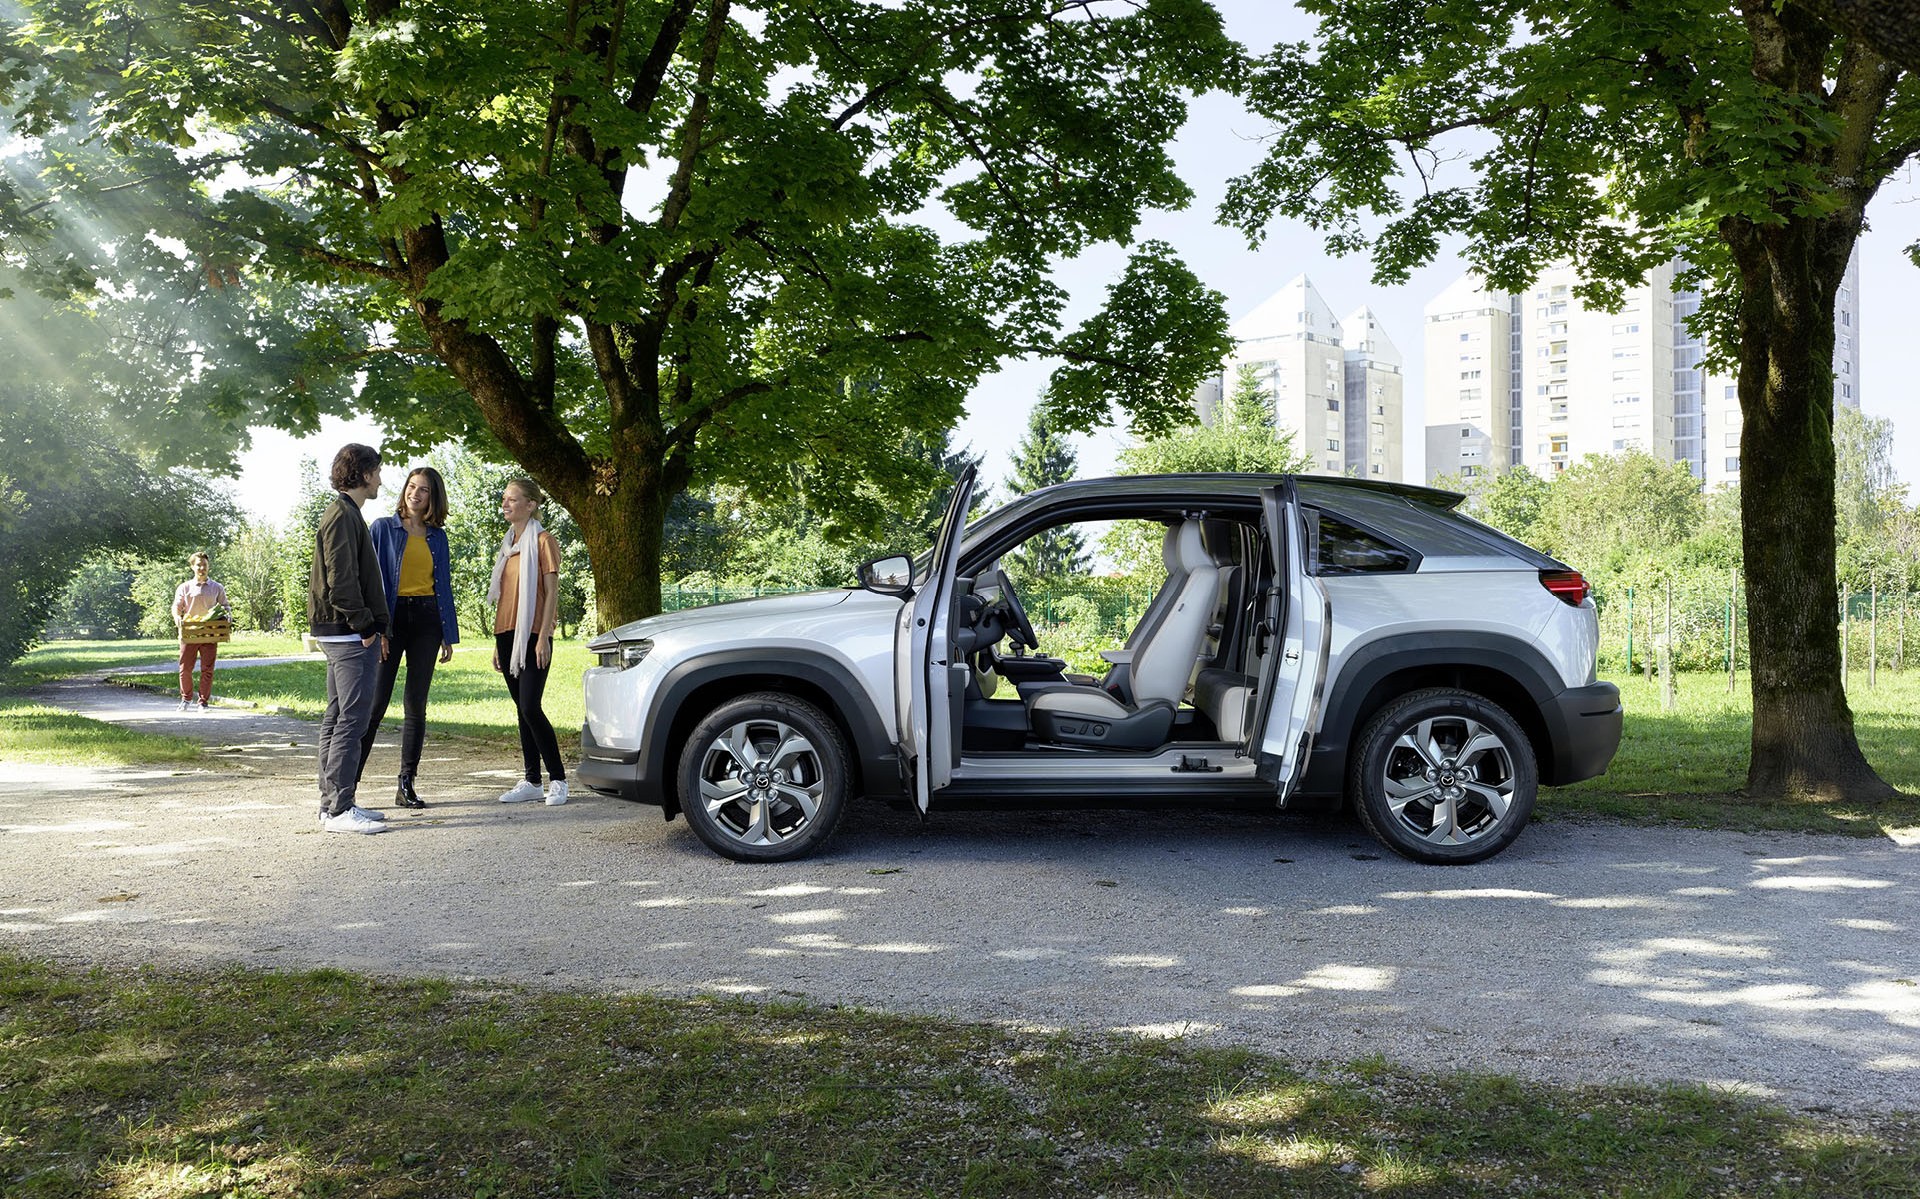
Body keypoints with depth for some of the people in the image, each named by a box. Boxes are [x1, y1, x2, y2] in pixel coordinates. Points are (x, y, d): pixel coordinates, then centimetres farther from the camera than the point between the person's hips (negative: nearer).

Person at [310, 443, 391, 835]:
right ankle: (340, 809, -10)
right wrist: (365, 626, -16)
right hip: (349, 634, -11)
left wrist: (376, 627, 19)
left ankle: (332, 803, 18)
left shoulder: (346, 514, 21)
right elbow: (341, 580, -20)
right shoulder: (343, 515, -12)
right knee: (351, 719, -11)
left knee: (337, 719, 12)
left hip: (344, 635, 11)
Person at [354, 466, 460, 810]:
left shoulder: (437, 537, 12)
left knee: (416, 704, 5)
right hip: (392, 617, -4)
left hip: (426, 620, 4)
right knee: (376, 703, -9)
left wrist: (448, 634, 9)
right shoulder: (383, 528, 1)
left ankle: (406, 785, 11)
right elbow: (372, 579, -3)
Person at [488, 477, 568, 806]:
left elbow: (551, 592, -9)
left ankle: (558, 779, -4)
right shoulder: (507, 545, 18)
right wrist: (498, 642, 16)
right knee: (522, 709, 7)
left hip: (533, 634, -7)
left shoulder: (543, 541, -4)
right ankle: (532, 781, 11)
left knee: (530, 708, -13)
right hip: (507, 634, 7)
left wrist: (543, 637, -17)